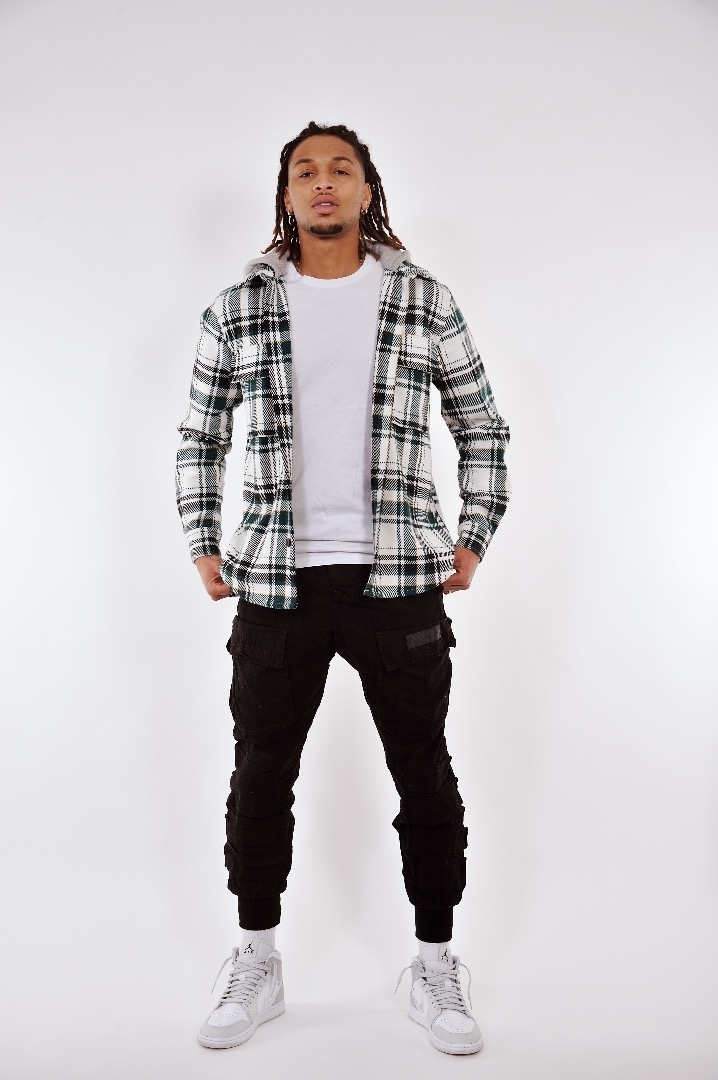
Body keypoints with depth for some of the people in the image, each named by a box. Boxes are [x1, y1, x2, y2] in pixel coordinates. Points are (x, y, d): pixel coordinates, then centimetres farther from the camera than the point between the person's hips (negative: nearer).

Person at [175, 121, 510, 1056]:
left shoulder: (424, 300, 5)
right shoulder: (239, 309, 6)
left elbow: (482, 428, 11)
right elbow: (199, 436, 13)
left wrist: (473, 539, 4)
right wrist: (203, 547, 6)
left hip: (399, 580, 0)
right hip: (275, 583, 1)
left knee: (425, 776, 7)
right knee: (261, 774, 10)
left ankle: (434, 969, 27)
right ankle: (257, 964, 30)